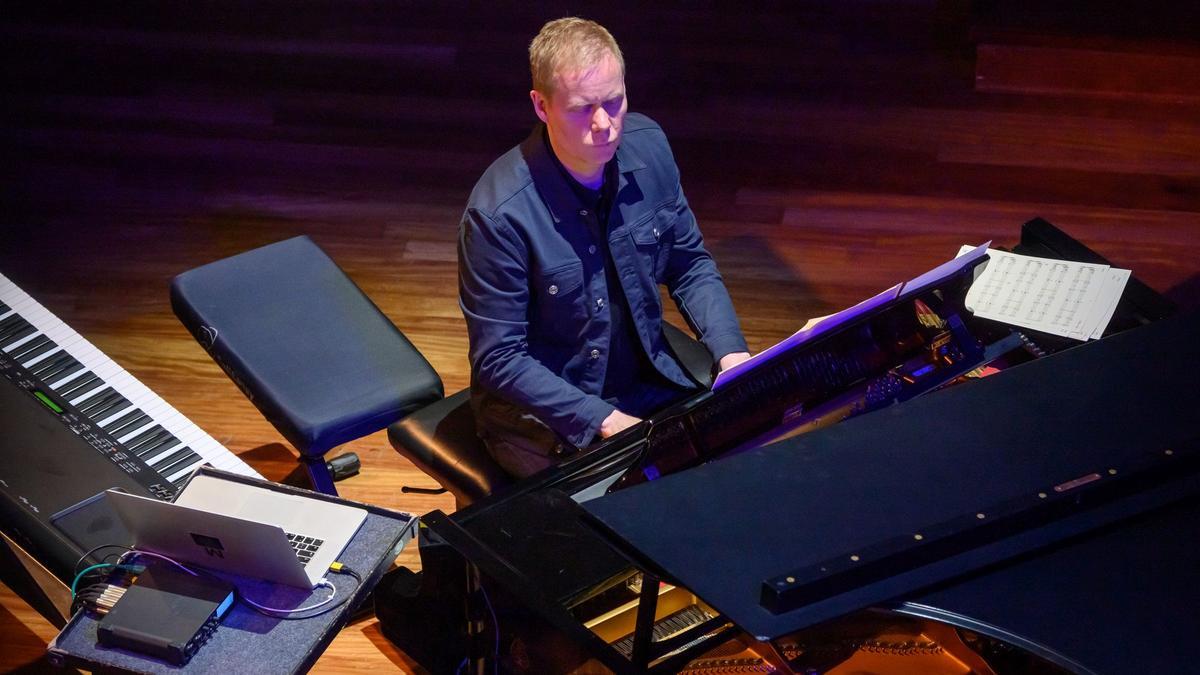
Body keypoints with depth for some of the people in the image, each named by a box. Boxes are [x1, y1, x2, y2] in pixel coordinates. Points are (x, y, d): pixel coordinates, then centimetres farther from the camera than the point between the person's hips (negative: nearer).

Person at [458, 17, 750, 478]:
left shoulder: (648, 147, -7)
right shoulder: (499, 212, -24)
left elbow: (689, 265, 6)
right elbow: (499, 360, -17)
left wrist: (731, 353, -9)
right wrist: (606, 422, -22)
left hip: (650, 384, 6)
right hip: (542, 414, -5)